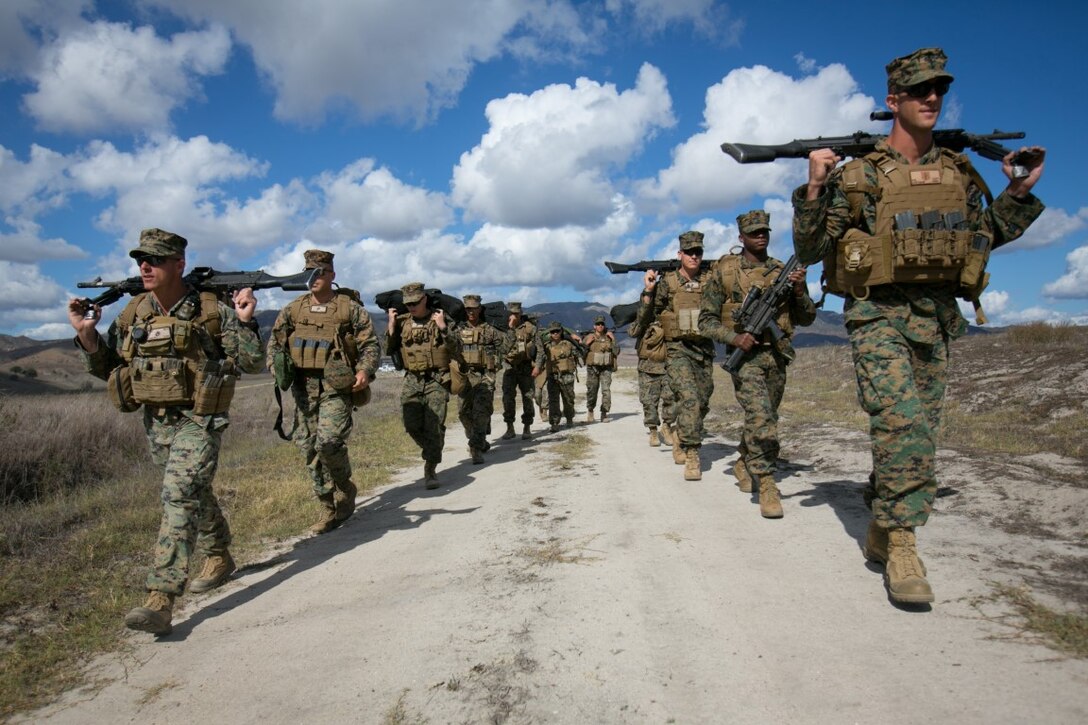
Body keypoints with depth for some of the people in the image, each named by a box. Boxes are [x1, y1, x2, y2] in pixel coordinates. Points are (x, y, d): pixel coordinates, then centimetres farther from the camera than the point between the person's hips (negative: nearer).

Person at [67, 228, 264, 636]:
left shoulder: (210, 311, -11)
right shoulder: (132, 314, 4)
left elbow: (252, 362, -10)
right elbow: (107, 368, 11)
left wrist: (244, 322, -24)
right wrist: (86, 335, -4)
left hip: (198, 422, -6)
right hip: (155, 422, 6)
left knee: (180, 498, -15)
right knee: (195, 494, 20)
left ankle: (161, 600, -15)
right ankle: (219, 558, 40)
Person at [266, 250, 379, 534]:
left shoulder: (350, 308, 0)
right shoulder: (293, 309, 12)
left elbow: (370, 344, 1)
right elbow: (276, 342, 20)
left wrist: (365, 371, -14)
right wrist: (276, 365, 2)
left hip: (337, 387, -5)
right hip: (303, 388, 5)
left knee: (329, 442, -19)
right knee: (309, 449, 5)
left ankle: (345, 490, 10)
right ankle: (330, 508, 17)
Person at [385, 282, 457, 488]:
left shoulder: (440, 319, -1)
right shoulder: (402, 322, 8)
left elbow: (453, 347, -10)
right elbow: (388, 350, 6)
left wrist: (442, 326, -20)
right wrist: (391, 325, -2)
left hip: (436, 380, -3)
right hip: (412, 380, 4)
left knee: (434, 426, -8)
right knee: (412, 425, 1)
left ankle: (430, 471, 0)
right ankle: (430, 450, 30)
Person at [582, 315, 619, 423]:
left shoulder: (609, 337, 6)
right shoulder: (588, 337, 3)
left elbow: (616, 352, 1)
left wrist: (613, 340, -8)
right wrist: (586, 344, -11)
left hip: (606, 368, 0)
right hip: (592, 368, 0)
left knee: (606, 390, -8)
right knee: (591, 390, 5)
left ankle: (604, 413, -1)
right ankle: (590, 410, 27)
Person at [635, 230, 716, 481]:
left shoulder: (711, 280, 3)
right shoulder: (666, 283, -3)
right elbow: (643, 322, -1)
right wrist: (648, 291, -13)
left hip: (704, 351, 4)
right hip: (677, 350, -4)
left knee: (701, 403, 14)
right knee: (689, 398, -22)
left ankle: (680, 438, 39)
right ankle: (691, 455, -17)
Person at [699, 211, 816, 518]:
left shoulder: (783, 271, 10)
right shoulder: (725, 271, 1)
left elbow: (806, 319, 11)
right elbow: (706, 320, 1)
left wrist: (799, 291, -8)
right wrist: (735, 337, -15)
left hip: (777, 355, 4)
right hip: (745, 354, -4)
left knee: (763, 419, 15)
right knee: (761, 419, -20)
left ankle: (744, 464, 40)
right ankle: (766, 486, -13)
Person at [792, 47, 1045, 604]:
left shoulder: (958, 171, 12)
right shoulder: (859, 175, -3)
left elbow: (984, 239, 24)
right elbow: (808, 253, -5)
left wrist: (1018, 193, 13)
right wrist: (814, 189, -17)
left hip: (937, 319, 6)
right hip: (878, 316, -5)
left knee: (917, 433, 9)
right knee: (903, 423, -22)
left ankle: (880, 533, 26)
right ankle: (901, 544, -10)